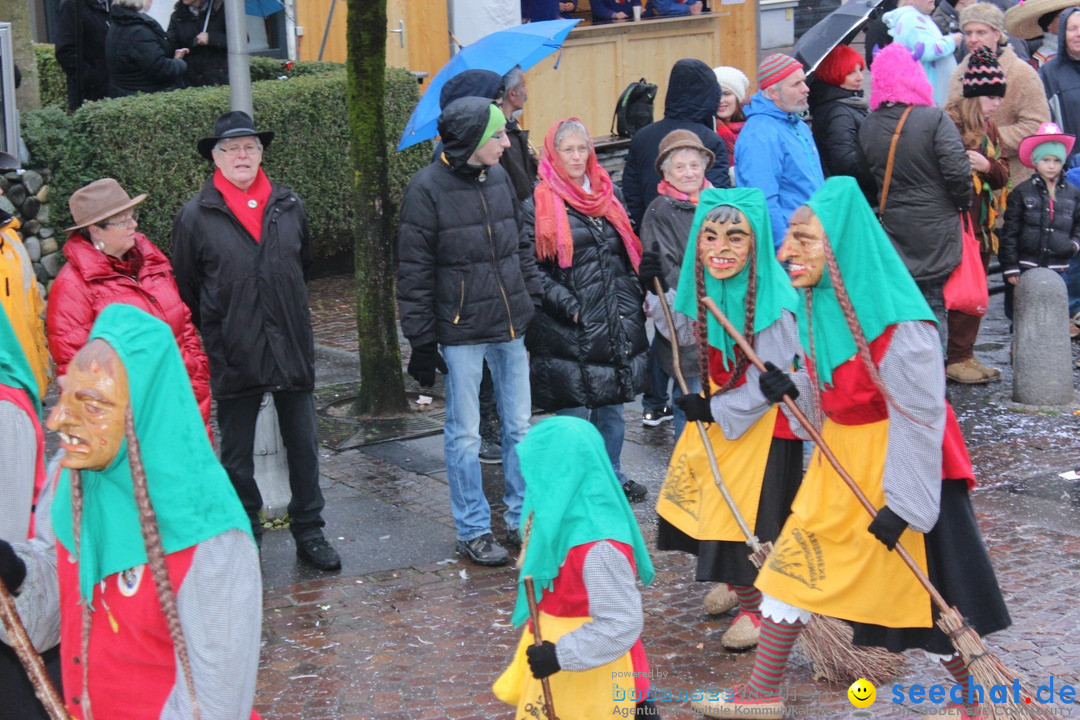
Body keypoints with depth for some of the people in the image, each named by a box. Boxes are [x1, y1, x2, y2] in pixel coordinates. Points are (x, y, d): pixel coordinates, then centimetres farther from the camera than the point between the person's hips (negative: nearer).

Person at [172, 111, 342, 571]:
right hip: (233, 358, -2)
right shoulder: (195, 217, -5)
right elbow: (185, 292, 1)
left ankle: (309, 532, 24)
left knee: (303, 446, 11)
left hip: (293, 351, 3)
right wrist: (213, 340, 1)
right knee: (237, 457, 9)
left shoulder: (289, 206, 4)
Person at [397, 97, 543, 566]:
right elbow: (414, 272, -9)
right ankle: (472, 531, 15)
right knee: (464, 434, 4)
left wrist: (535, 300, 11)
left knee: (520, 426, 11)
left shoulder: (498, 177, 6)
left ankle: (523, 519, 24)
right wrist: (421, 342, -9)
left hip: (510, 327, 6)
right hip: (460, 333, -5)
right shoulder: (427, 188, -11)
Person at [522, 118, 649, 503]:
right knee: (573, 414, -1)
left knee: (611, 407, 13)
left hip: (616, 326, 5)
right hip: (566, 331, -5)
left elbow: (630, 253, 20)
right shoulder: (537, 205, -5)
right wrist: (568, 306, -18)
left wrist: (632, 301, 8)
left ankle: (612, 476, 27)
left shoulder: (610, 195, 13)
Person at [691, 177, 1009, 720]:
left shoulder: (899, 325, -25)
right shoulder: (817, 305, -2)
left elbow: (918, 419, -22)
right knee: (793, 561, 11)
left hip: (900, 468, -8)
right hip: (838, 461, 8)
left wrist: (900, 503, -22)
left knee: (926, 592, 4)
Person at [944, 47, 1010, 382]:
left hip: (983, 223, 9)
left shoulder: (988, 128, 17)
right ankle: (956, 360, -1)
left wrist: (987, 165, -7)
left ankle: (966, 355, 19)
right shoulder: (951, 123, -11)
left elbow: (1003, 174, 11)